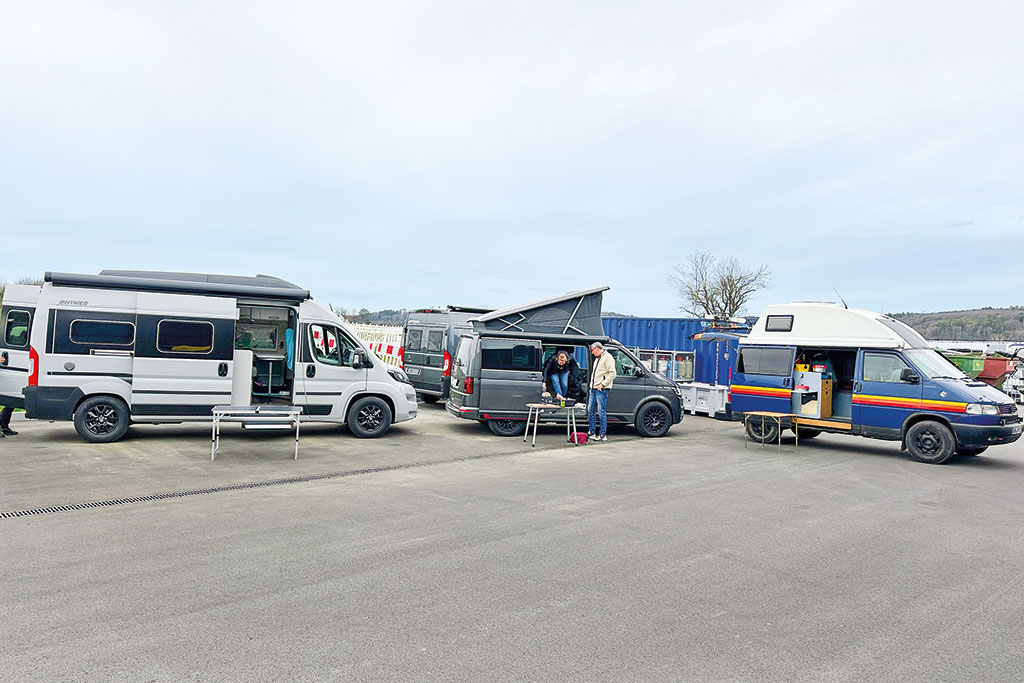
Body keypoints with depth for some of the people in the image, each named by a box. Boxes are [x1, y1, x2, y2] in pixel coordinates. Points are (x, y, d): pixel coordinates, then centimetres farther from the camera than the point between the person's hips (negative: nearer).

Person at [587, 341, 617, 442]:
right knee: (590, 410, 11)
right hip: (593, 388, 9)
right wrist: (592, 385, 17)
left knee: (601, 412, -7)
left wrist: (603, 384, -18)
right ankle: (591, 433, 19)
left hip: (601, 389, -9)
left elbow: (612, 373, -16)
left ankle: (603, 435, -2)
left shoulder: (607, 357, -8)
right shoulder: (597, 358, 21)